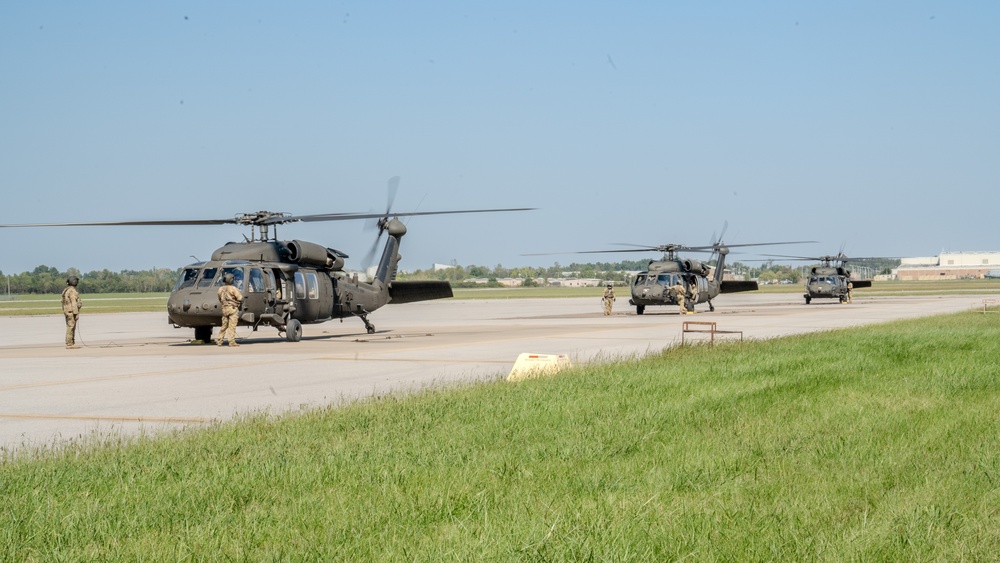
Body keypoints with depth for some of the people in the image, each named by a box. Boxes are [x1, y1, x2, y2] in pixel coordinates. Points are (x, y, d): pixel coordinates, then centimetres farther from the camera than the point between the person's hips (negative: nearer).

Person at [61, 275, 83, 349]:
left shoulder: (66, 290, 15)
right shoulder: (72, 291, -15)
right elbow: (74, 303, -20)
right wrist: (76, 314, -20)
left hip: (67, 311, 10)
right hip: (72, 312, -10)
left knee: (70, 328, 12)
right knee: (71, 328, -8)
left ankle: (72, 343, 14)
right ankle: (69, 344, -8)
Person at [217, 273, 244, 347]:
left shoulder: (220, 289, 7)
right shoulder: (233, 288, -12)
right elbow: (240, 298, -13)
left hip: (224, 309, 6)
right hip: (233, 308, -6)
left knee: (224, 326, 14)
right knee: (232, 326, -6)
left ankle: (219, 341, 15)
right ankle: (232, 342, -8)